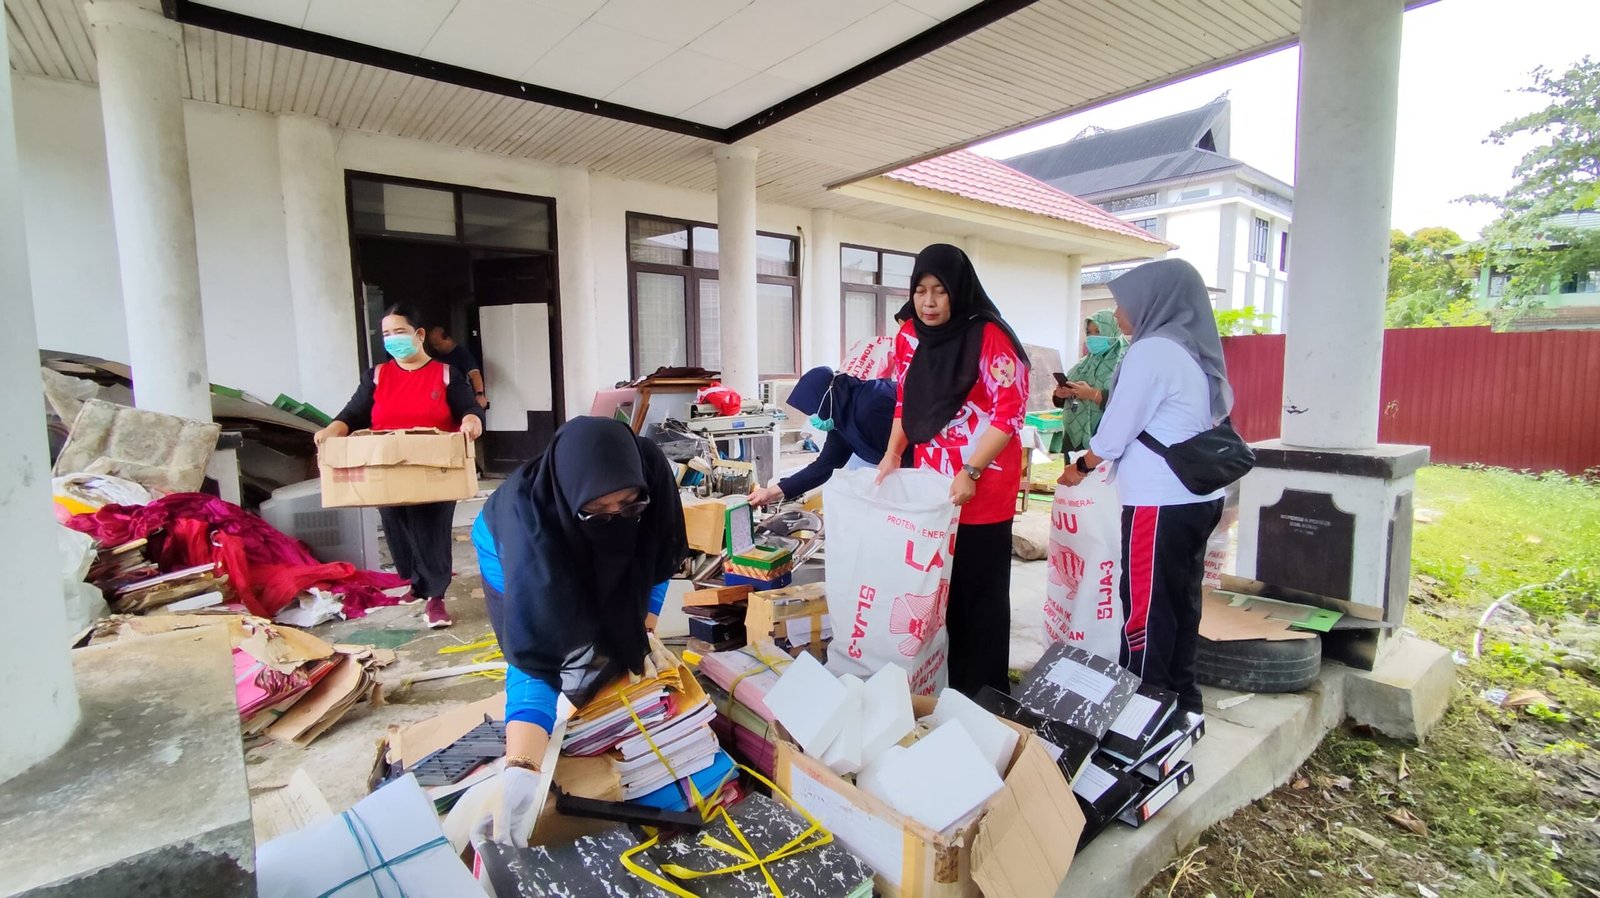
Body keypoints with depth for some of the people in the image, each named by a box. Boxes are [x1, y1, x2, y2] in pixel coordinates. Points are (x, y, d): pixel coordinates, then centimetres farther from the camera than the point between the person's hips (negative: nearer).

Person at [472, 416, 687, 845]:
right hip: (513, 552, -2)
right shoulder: (531, 517, -45)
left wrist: (645, 630, -14)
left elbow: (659, 559, -15)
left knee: (610, 651, -3)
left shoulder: (651, 471, -37)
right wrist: (520, 775, -55)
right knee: (536, 656, -11)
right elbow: (534, 660, -46)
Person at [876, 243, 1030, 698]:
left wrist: (971, 472, -21)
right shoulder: (909, 336, 5)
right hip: (932, 481, 6)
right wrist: (892, 454, 2)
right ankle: (946, 681, 30)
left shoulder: (989, 336, -13)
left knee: (981, 588, 6)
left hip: (983, 484, -5)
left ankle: (984, 691, 23)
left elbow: (1009, 411, -16)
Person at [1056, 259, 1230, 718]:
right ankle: (1180, 702, 28)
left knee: (1147, 608, 1)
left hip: (1162, 502, -9)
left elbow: (1117, 430, -12)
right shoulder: (1198, 352, 12)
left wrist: (1082, 466, 5)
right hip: (1200, 496, 9)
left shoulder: (1151, 350, -14)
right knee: (1181, 602, 16)